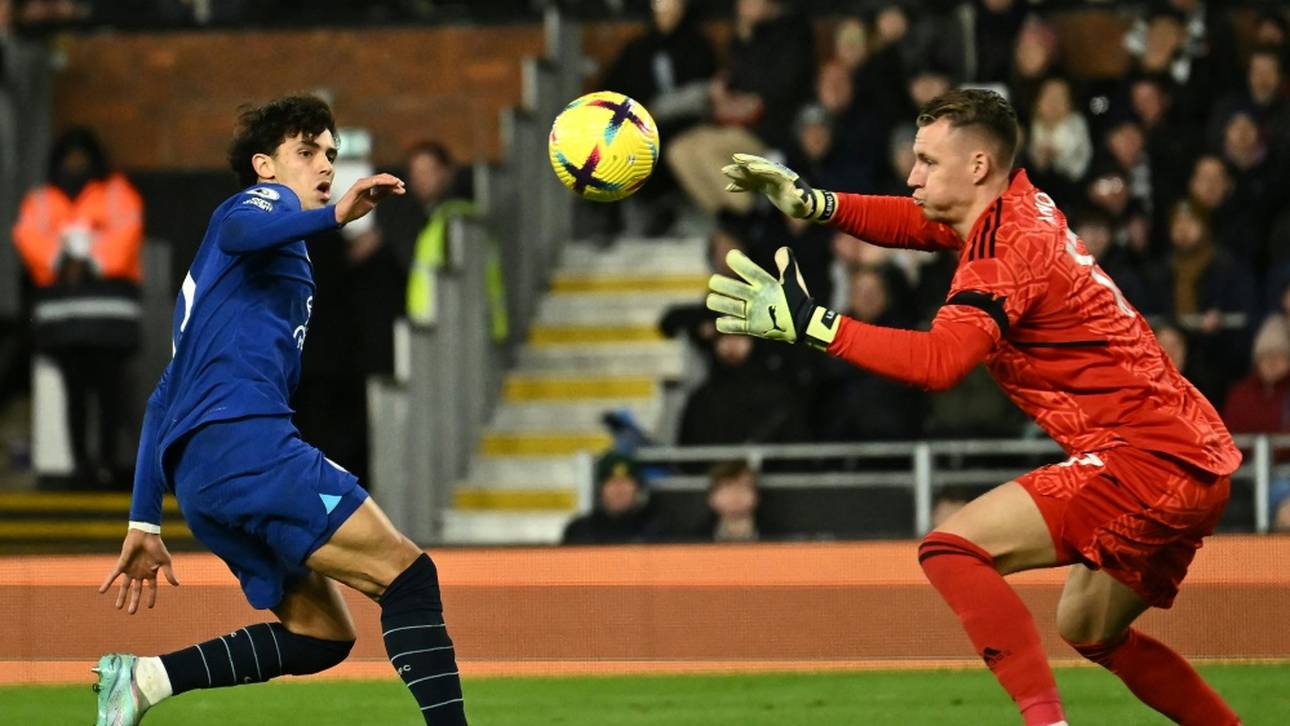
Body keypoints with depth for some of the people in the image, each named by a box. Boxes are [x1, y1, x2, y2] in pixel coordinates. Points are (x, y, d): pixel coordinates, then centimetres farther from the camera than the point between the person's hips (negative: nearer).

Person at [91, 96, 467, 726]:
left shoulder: (210, 273, 34)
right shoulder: (267, 200, 9)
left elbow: (165, 399, 32)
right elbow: (241, 232, -19)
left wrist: (144, 524, 29)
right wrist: (335, 215, -36)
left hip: (198, 477, 9)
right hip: (245, 439, -9)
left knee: (322, 636, 9)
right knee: (409, 577, -15)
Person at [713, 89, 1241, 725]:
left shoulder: (1009, 247, -17)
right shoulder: (1020, 206, 9)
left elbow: (937, 361, -30)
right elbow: (912, 220, 22)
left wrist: (808, 323, -32)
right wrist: (809, 201, 5)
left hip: (1152, 458, -10)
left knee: (952, 549, -17)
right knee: (1088, 629, 28)